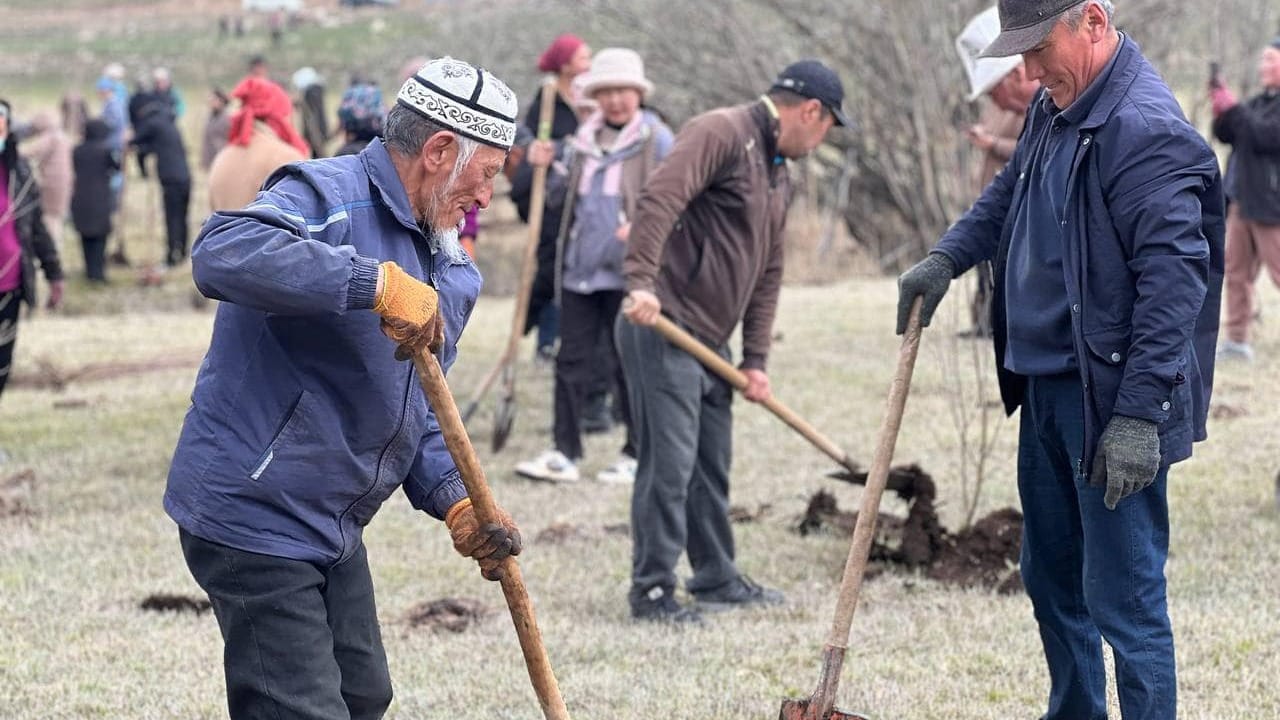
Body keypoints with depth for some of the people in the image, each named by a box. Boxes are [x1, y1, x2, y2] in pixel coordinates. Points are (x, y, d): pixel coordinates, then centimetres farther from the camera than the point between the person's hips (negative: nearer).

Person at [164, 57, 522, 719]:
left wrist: (454, 503, 0)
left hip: (334, 530, 10)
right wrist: (374, 283, -39)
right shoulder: (328, 197, -15)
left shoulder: (448, 272, 14)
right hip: (254, 516, -10)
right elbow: (221, 254, -36)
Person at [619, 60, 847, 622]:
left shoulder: (779, 175, 19)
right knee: (668, 464, -8)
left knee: (712, 465, 16)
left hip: (709, 340, 10)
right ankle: (652, 590, -2)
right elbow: (658, 200, -26)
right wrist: (641, 281, -35)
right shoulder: (721, 133, -12)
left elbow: (768, 272, 21)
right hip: (661, 328, -10)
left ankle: (717, 579, 27)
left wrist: (755, 359, 16)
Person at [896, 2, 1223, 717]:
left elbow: (1172, 281, -25)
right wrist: (948, 257, 15)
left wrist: (1139, 415, -26)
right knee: (1052, 580, 19)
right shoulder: (1054, 109, 11)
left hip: (1110, 403, -10)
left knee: (1122, 599, -7)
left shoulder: (1148, 129, -20)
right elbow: (1008, 196, 31)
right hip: (1046, 390, 10)